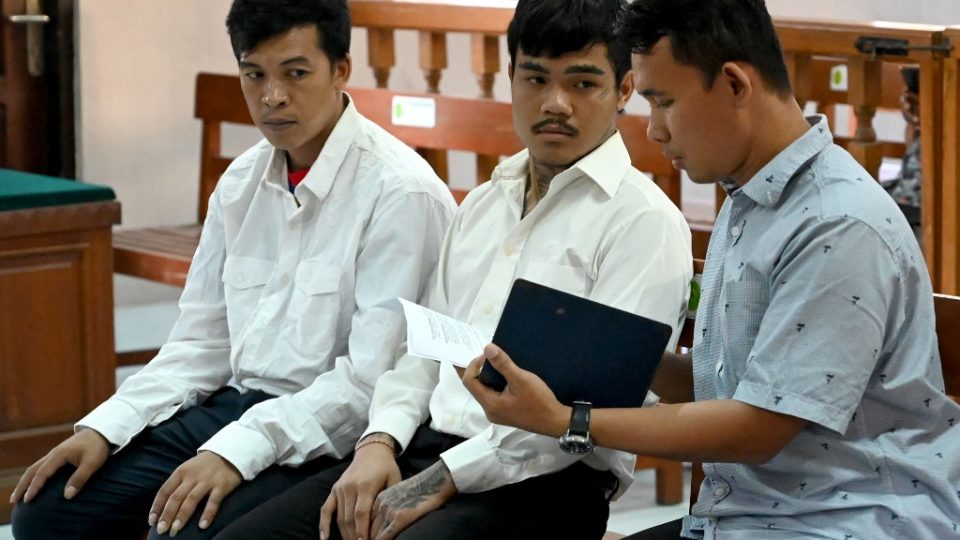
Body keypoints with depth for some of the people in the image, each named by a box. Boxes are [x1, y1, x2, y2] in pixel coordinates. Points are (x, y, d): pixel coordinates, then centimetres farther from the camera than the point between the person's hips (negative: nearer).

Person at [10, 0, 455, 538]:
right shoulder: (242, 181, 10)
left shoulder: (401, 192, -13)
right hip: (234, 403, 7)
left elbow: (371, 379, -19)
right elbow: (202, 341, 13)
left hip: (326, 435, -7)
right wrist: (105, 428, -1)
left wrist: (236, 451, -26)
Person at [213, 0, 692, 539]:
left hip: (545, 478, -7)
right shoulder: (484, 203, 20)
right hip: (424, 446, 7)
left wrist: (443, 481, -17)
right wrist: (380, 442, 1)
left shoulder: (644, 221, -6)